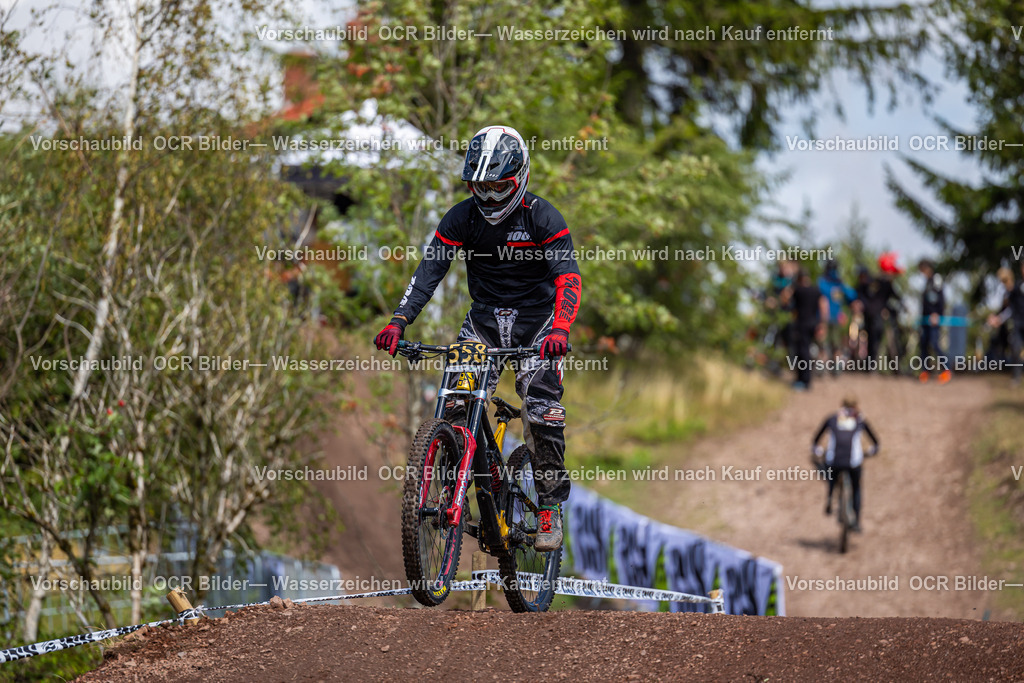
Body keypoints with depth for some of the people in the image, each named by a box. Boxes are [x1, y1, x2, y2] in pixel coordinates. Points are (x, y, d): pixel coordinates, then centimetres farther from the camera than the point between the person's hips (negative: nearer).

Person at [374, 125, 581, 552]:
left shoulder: (542, 218, -15)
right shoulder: (462, 218, -6)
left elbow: (567, 277, -24)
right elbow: (429, 270, -12)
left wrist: (561, 328, -43)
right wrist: (399, 321, -27)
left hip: (536, 320, -3)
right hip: (484, 319, 3)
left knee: (543, 411, -15)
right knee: (457, 401, -17)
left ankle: (550, 507, -2)